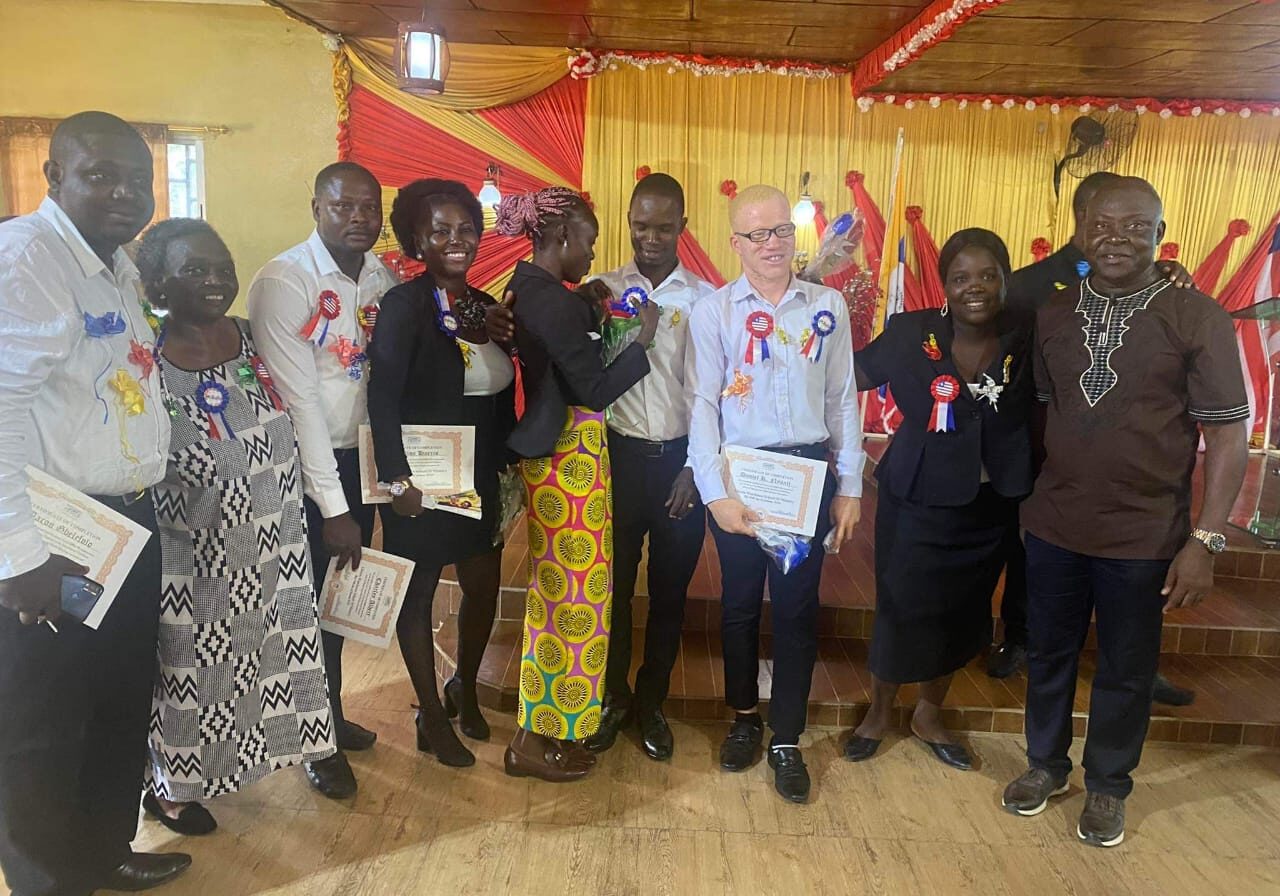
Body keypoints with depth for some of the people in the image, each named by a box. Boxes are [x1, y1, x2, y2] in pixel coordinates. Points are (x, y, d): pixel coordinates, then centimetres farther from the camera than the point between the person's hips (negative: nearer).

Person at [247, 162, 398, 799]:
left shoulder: (383, 278, 2)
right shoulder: (284, 281, -17)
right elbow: (299, 399, -19)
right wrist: (332, 507, -18)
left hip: (357, 458, 6)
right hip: (299, 466, -5)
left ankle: (332, 714, 38)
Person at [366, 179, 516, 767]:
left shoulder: (486, 306, 7)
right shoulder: (404, 305, -13)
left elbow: (502, 398, 10)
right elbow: (382, 401, -17)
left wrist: (506, 466, 8)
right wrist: (398, 480, -20)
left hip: (482, 477, 6)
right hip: (424, 478, -6)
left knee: (484, 588, 15)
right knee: (419, 591, 10)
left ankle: (464, 689, 40)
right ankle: (431, 716, 28)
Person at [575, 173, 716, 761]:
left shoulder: (704, 299, 0)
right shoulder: (602, 290, 1)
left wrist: (695, 467, -4)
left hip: (680, 459, 0)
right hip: (619, 454, 0)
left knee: (670, 589, 11)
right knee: (613, 582, 10)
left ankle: (652, 702, 30)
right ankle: (613, 697, 30)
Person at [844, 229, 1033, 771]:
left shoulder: (1027, 337, -8)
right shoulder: (911, 333, -11)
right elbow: (846, 376, -4)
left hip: (992, 507, 3)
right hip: (917, 502, -2)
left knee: (962, 615, 17)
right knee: (902, 610, 7)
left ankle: (928, 715, 41)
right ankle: (879, 712, 35)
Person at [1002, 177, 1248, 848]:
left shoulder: (1197, 318, -9)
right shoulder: (1053, 314, 2)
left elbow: (1228, 436, -9)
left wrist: (1205, 540, -13)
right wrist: (1021, 497, 2)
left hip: (1144, 538, -3)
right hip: (1053, 527, 3)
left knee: (1126, 669, 14)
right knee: (1049, 653, 18)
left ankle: (1106, 786, 36)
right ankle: (1045, 764, 40)